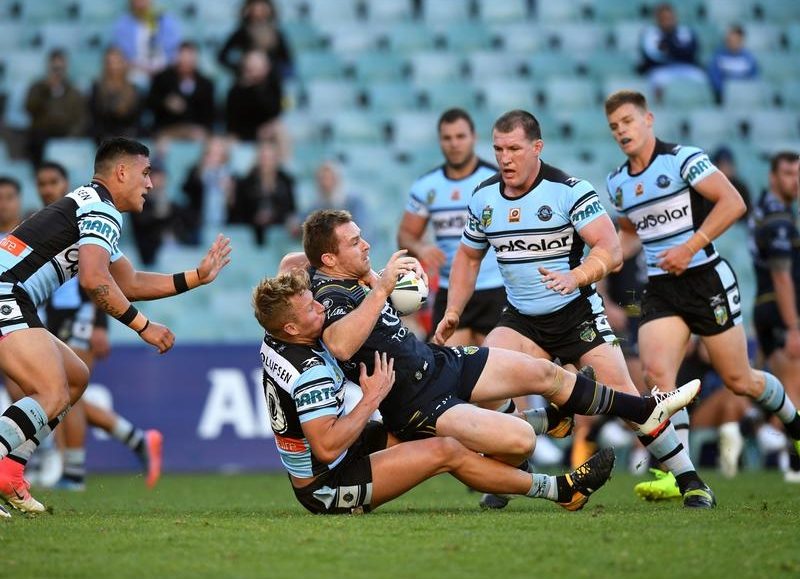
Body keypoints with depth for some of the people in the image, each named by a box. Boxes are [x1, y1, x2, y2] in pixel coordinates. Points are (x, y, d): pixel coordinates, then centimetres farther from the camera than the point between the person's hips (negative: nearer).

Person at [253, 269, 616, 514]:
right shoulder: (311, 371, -31)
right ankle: (560, 489, 0)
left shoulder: (274, 343, -2)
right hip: (328, 488, -10)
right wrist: (373, 397, -25)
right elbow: (327, 447, -35)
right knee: (445, 452, -10)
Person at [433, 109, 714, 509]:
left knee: (622, 393, -11)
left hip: (576, 312, -4)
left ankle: (689, 480, 4)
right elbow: (468, 255, 17)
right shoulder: (483, 198, 1)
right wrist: (453, 312, 6)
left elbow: (610, 249, -22)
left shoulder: (569, 190, -15)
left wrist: (577, 276, -40)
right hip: (520, 319, 4)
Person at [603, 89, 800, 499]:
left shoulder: (683, 159, -10)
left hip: (705, 280, -5)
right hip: (660, 291, 5)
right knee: (656, 372, -19)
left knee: (739, 380, 4)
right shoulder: (617, 183, 10)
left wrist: (689, 247, -22)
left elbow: (733, 203, -17)